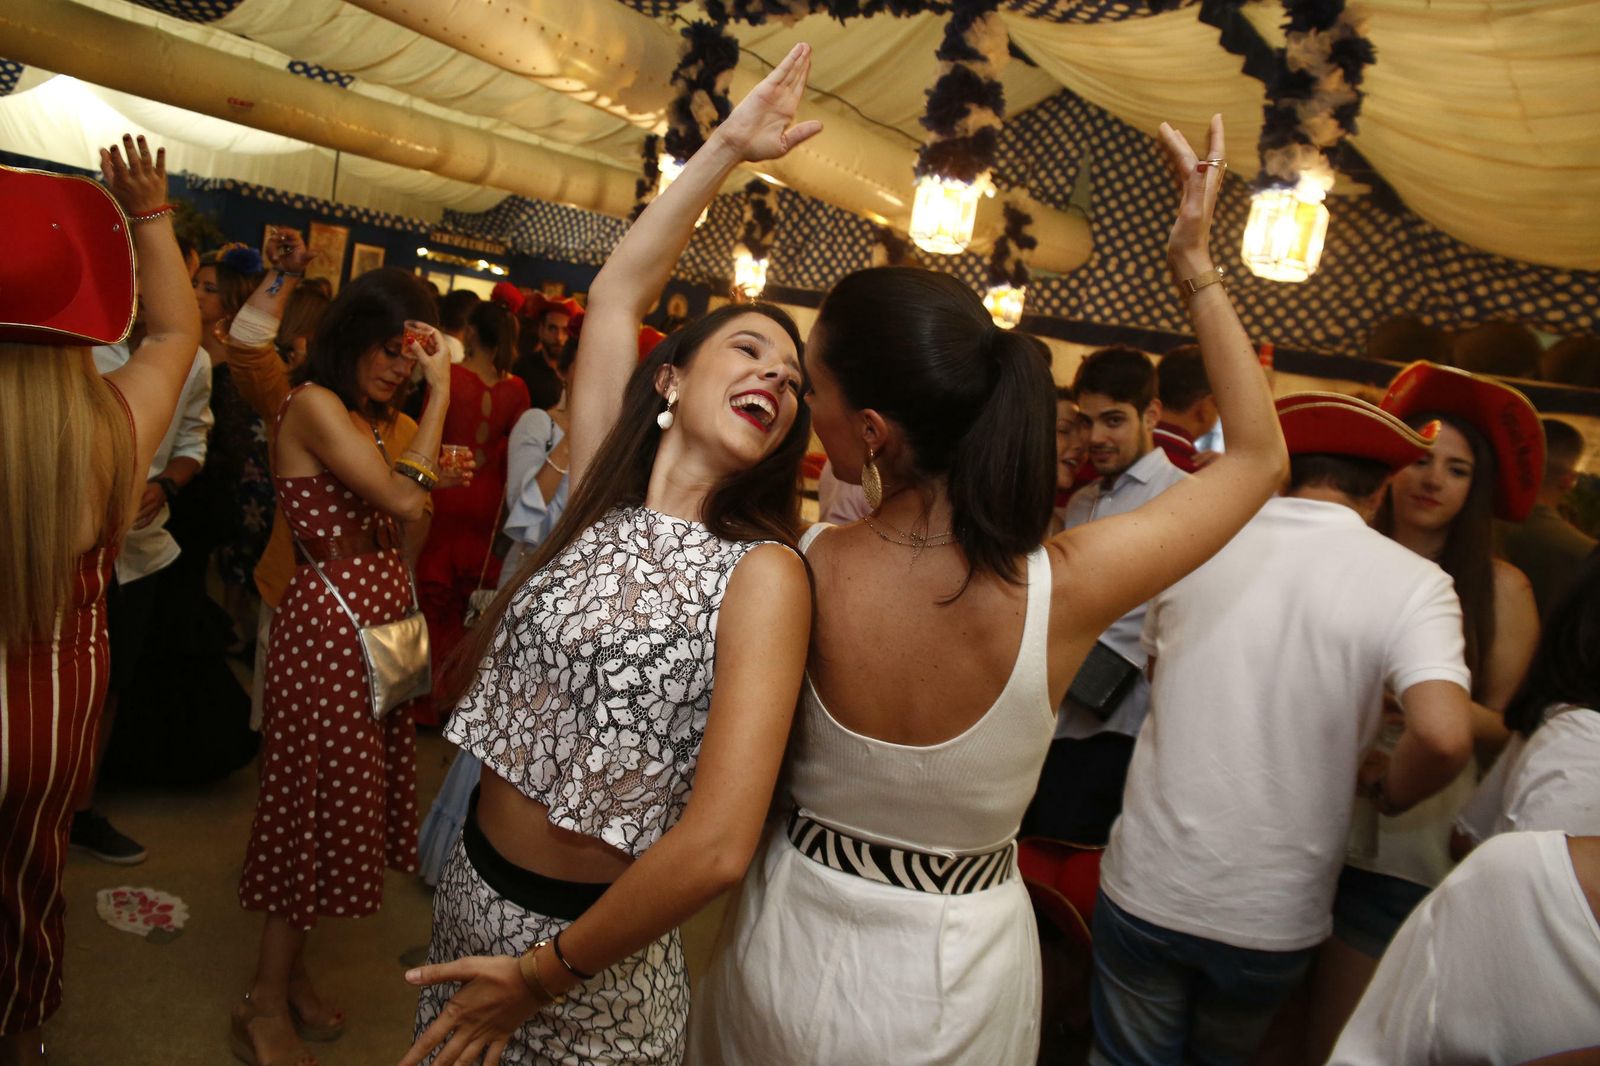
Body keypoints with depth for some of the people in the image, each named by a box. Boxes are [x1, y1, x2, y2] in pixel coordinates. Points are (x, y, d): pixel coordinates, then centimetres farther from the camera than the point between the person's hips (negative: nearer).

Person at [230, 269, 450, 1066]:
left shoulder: (366, 417, 16)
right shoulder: (313, 404, -12)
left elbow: (393, 519, 11)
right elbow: (402, 497, -22)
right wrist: (439, 394, -17)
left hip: (377, 621, 9)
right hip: (329, 619, -9)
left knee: (346, 793, 14)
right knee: (321, 794, 0)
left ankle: (289, 971, 29)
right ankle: (266, 1002, 17)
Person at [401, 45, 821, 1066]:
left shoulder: (764, 573, -21)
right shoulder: (605, 497, -5)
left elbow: (717, 849, -26)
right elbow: (617, 294, 0)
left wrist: (544, 973, -14)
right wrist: (726, 147, 1)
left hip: (592, 957, -4)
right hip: (469, 893, 5)